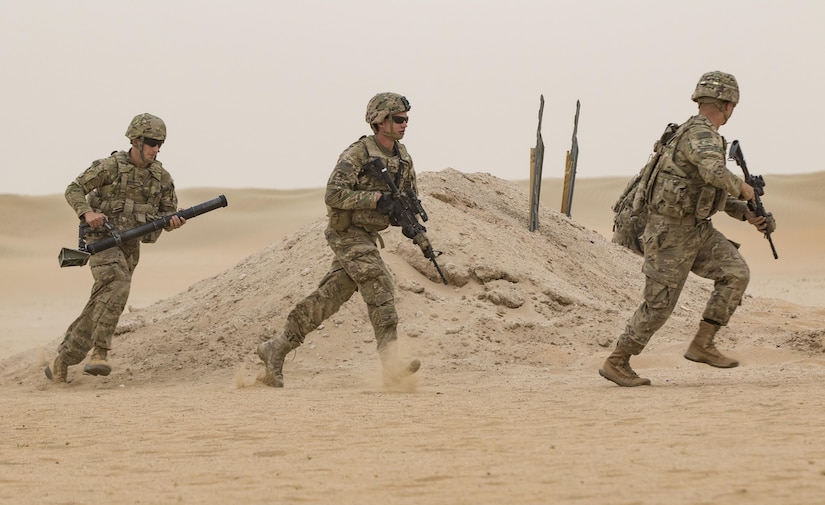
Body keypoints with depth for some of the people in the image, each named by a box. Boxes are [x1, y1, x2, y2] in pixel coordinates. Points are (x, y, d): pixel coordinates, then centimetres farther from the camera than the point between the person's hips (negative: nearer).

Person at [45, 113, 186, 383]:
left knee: (100, 306, 4)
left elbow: (168, 211, 12)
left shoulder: (161, 176, 2)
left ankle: (61, 361, 16)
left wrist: (174, 221, -13)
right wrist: (87, 212, -25)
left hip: (129, 247, 5)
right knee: (117, 287, -31)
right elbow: (73, 190, -6)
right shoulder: (111, 166, -10)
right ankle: (99, 353, -31)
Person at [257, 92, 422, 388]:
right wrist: (376, 198, -28)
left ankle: (276, 348, 19)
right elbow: (333, 195, -23)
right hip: (349, 234, -8)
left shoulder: (402, 157, 8)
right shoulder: (357, 154, -17)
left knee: (328, 298, 9)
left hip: (368, 237, 8)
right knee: (380, 288, -19)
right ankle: (392, 367, -23)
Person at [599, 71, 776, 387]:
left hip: (696, 229, 9)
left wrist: (747, 214, 18)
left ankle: (702, 345, -1)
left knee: (736, 273, -4)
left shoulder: (704, 135, 13)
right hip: (671, 233, -9)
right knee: (658, 306, -4)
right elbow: (716, 174, -40)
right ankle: (616, 363, 9)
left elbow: (715, 192, 24)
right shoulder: (701, 134, -20)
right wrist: (742, 186, -21)